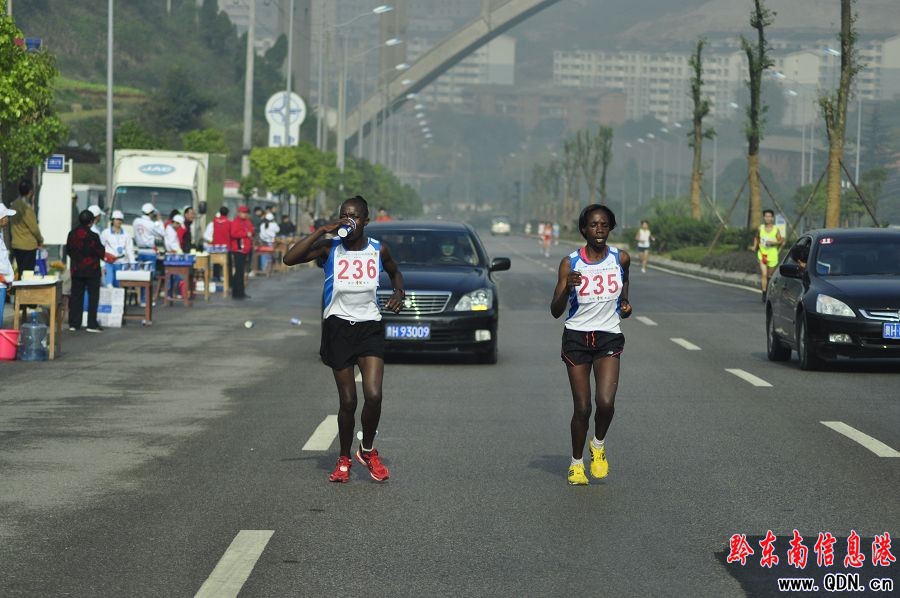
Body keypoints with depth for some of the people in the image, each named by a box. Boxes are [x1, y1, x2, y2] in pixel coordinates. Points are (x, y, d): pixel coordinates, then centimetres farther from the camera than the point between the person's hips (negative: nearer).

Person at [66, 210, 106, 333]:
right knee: (93, 296, 2)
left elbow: (68, 249, 10)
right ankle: (92, 324, -1)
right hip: (92, 270, -5)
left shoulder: (72, 234, 0)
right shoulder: (93, 236, -17)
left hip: (76, 269, 5)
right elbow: (100, 253, -12)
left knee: (76, 296, 10)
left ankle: (74, 323, 10)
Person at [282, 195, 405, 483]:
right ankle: (344, 459, 22)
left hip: (370, 327, 1)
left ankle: (368, 451, 12)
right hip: (338, 327, -1)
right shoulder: (330, 248, -4)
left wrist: (399, 293, 4)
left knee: (373, 396, -14)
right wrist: (322, 231, -20)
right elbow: (290, 258, -18)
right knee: (348, 401, 2)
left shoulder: (378, 250, 3)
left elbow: (395, 272, 25)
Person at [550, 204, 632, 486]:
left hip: (609, 338, 1)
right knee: (582, 408, 0)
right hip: (577, 338, -1)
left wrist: (625, 303, 4)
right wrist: (567, 288, -25)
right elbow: (555, 311, -7)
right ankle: (576, 463, 21)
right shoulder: (570, 263, -6)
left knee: (606, 401, -18)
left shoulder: (621, 258, -1)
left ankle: (598, 445, 13)